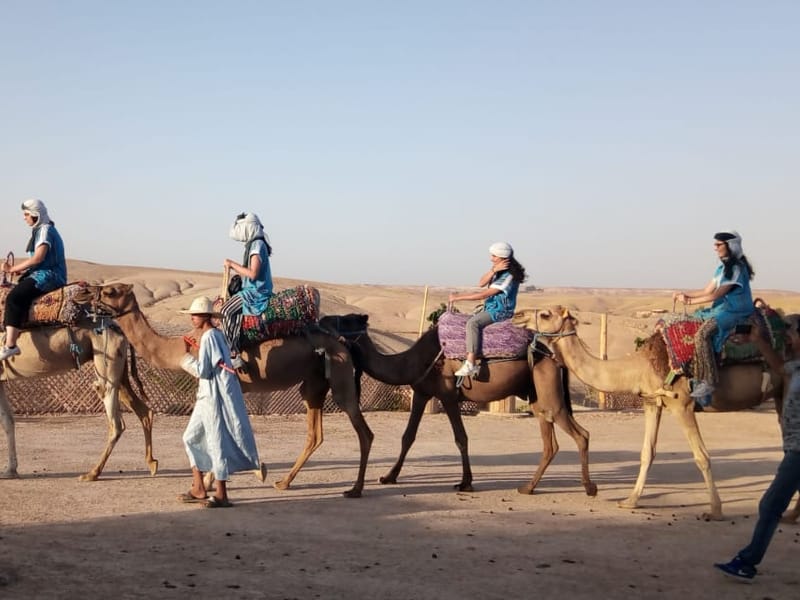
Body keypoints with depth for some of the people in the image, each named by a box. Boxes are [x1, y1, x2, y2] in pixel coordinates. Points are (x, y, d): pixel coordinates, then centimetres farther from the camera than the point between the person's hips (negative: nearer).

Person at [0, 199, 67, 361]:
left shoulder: (45, 229, -8)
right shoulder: (40, 230, 21)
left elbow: (38, 258, -18)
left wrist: (14, 268, -10)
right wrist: (19, 269, 4)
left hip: (49, 275, -10)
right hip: (43, 275, 10)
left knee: (14, 297, -25)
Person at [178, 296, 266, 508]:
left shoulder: (208, 337, -16)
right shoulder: (217, 334, 13)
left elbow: (202, 370, -17)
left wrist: (186, 359, -2)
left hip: (215, 396, -10)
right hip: (209, 395, 10)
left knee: (217, 442, -4)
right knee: (193, 437, 14)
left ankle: (221, 496, 2)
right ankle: (199, 489, 18)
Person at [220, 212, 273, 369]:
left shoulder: (257, 245, -14)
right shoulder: (254, 244, 16)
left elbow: (252, 274, -22)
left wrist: (233, 264, -14)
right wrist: (233, 267, 12)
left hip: (256, 292, -10)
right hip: (252, 290, 10)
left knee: (226, 310, -19)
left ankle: (233, 355, -22)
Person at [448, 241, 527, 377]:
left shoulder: (509, 275, -20)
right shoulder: (498, 270, 9)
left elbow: (483, 294, -22)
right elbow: (481, 283, -2)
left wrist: (459, 297, -18)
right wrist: (493, 270, -19)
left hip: (501, 311, -10)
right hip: (490, 308, 10)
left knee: (473, 323, -29)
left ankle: (470, 364, -36)